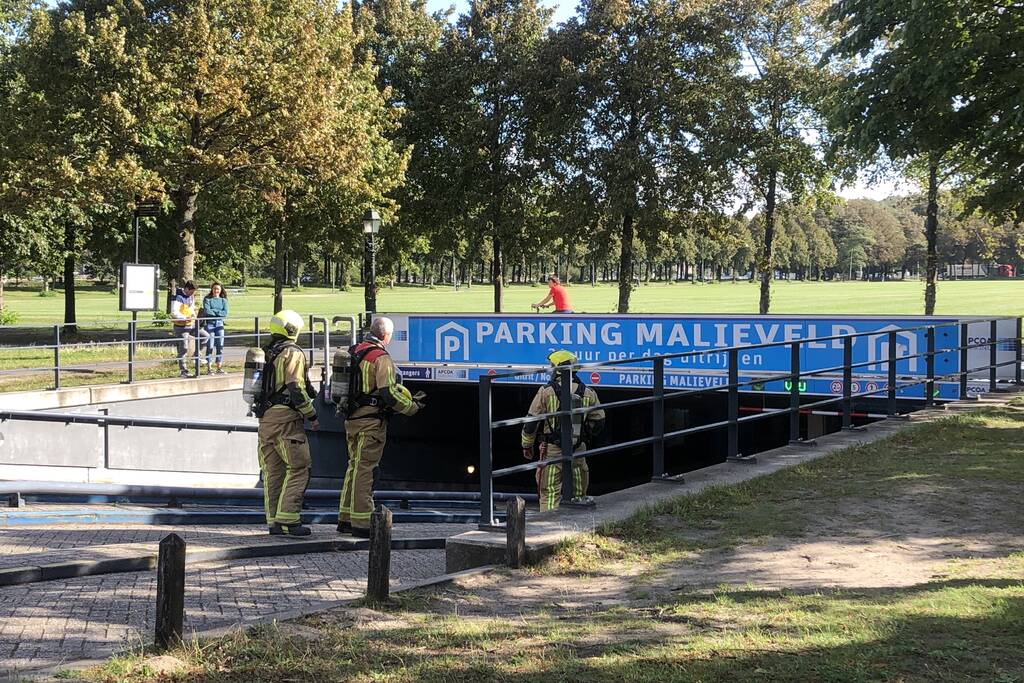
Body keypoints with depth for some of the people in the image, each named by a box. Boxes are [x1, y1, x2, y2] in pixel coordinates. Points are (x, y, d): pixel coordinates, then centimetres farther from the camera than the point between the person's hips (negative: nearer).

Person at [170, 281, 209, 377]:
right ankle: (183, 371, 2)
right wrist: (186, 318, -32)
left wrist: (194, 316, 2)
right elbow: (174, 313, -23)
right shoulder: (178, 297, -16)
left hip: (191, 325, 8)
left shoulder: (191, 297, 9)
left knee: (205, 336, 6)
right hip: (181, 326, -8)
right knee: (183, 348, -5)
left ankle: (196, 355, 16)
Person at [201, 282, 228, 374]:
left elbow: (225, 313, -2)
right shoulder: (207, 299, 3)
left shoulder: (223, 300, 11)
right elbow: (207, 311, -11)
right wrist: (219, 312, -7)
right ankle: (209, 368, -1)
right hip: (210, 323, -3)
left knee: (220, 346, 2)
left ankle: (219, 367, 9)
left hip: (219, 323, 3)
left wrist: (213, 311, -9)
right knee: (210, 346, -5)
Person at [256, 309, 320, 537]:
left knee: (273, 470, 10)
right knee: (298, 469, -6)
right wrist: (312, 416, -9)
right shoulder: (293, 353, -9)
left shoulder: (267, 353, 17)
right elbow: (296, 388, -16)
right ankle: (287, 518, -14)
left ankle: (274, 521, 11)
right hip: (286, 416, -8)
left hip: (265, 416, 8)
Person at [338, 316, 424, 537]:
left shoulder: (356, 351, 13)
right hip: (371, 421, -8)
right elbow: (389, 393, -21)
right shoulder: (381, 357, -14)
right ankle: (361, 524, -3)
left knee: (354, 466, 16)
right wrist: (412, 407, -7)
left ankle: (346, 519, 22)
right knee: (365, 470, -5)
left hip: (352, 419, 8)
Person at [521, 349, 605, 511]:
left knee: (549, 495, 1)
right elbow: (599, 422, 9)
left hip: (552, 450, -3)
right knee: (579, 495, 13)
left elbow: (531, 423, -5)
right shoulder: (588, 393, 1)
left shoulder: (546, 392, -8)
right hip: (578, 450, 3)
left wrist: (527, 445, 10)